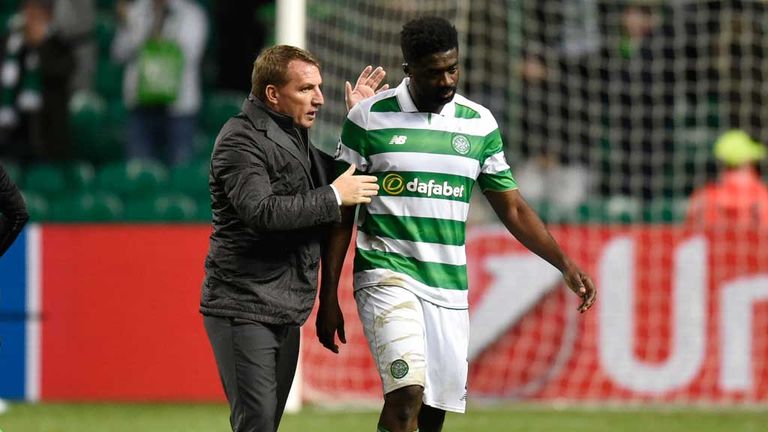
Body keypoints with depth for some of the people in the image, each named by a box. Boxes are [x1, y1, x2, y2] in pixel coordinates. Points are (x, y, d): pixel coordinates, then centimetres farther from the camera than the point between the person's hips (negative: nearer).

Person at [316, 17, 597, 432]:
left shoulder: (479, 124, 7)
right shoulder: (370, 117, -3)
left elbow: (512, 208, 12)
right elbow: (341, 213, 2)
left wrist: (566, 265, 0)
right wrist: (328, 298, -1)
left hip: (449, 288, 4)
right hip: (388, 273, -4)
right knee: (407, 393, -24)